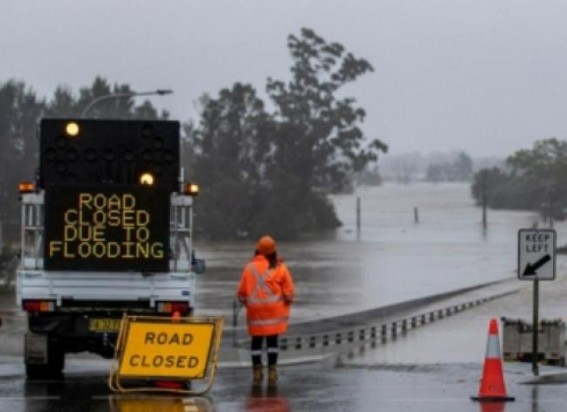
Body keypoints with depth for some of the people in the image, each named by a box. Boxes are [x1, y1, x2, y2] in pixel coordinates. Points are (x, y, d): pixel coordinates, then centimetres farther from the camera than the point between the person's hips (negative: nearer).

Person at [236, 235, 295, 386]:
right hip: (274, 310, -1)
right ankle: (272, 371, 1)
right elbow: (289, 291, -3)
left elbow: (241, 292, 2)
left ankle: (257, 372, 8)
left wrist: (246, 303, 19)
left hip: (255, 310, 1)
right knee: (272, 340, 4)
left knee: (256, 340, 9)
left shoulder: (250, 267, -1)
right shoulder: (280, 268, -3)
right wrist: (287, 300, 15)